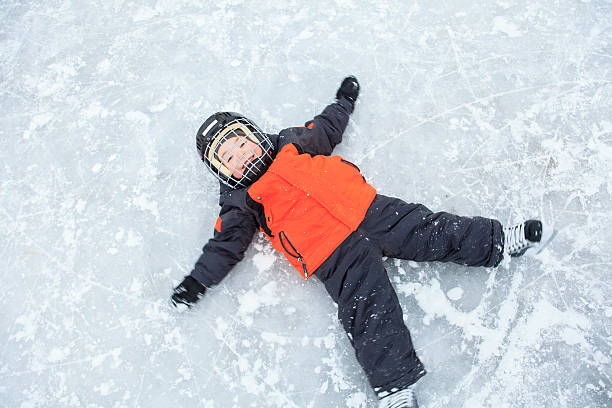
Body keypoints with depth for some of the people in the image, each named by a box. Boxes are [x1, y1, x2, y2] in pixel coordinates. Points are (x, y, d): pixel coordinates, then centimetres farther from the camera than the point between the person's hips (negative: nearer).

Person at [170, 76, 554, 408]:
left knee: (430, 232, -3)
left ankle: (501, 241, 8)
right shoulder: (240, 203, 10)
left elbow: (326, 130, 34)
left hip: (369, 211, 4)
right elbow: (226, 244, 8)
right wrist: (197, 281, -1)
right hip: (335, 256, -3)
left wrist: (344, 100, 46)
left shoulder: (291, 143, 18)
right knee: (369, 315, -14)